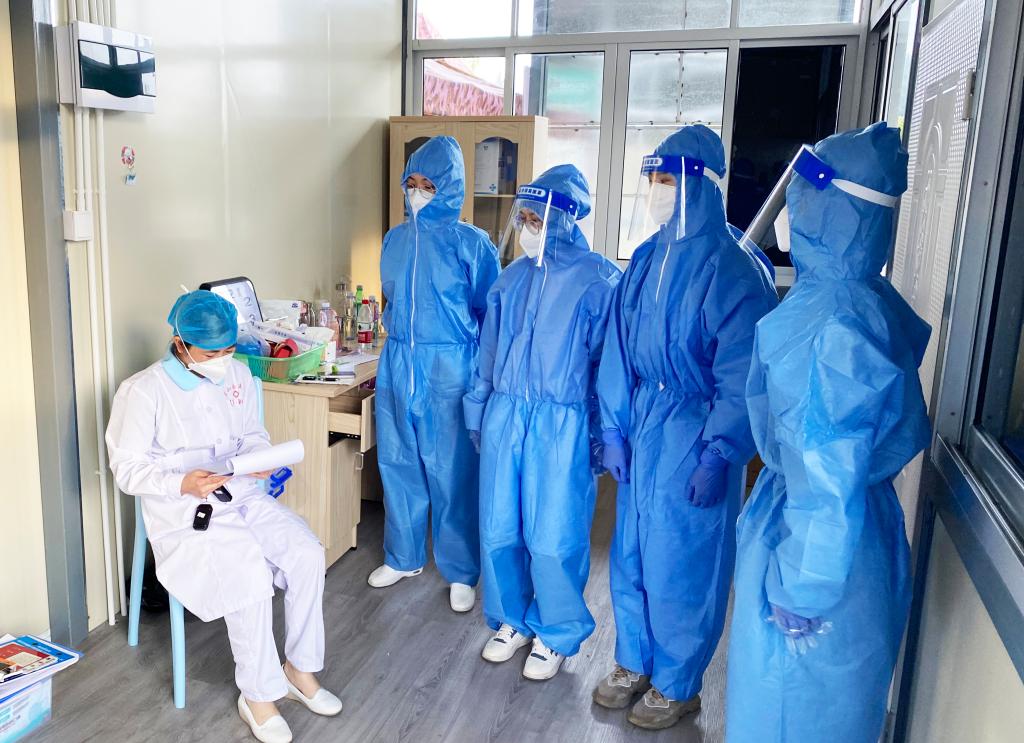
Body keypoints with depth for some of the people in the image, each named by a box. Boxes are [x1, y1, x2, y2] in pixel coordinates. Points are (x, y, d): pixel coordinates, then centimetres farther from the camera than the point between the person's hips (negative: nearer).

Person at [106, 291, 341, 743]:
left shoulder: (238, 374, 6)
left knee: (307, 554, -17)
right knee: (251, 574, -28)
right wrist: (182, 484, -25)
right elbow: (127, 469, -7)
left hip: (244, 496, 5)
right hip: (184, 513, -5)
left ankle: (300, 669, 2)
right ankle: (257, 695, -7)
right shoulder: (143, 391, -9)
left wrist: (260, 455, -8)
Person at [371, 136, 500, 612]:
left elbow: (491, 314, -1)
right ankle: (403, 557, 31)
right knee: (398, 463, 13)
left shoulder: (471, 243, -6)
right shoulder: (395, 239, 9)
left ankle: (460, 572, 18)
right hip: (398, 364, 5)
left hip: (450, 367, -5)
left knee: (453, 471, 3)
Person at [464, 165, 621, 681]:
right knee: (499, 528, 11)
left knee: (553, 537, 3)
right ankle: (512, 620, 33)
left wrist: (602, 435, -8)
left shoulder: (599, 280, -8)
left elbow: (607, 363, -8)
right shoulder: (512, 278, 8)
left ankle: (555, 635, 26)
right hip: (505, 416, 5)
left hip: (562, 425, -5)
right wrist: (477, 411, 16)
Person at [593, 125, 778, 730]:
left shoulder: (734, 270, -15)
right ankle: (635, 663, 37)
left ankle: (677, 685, 29)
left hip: (693, 436, -6)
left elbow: (741, 376, -16)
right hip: (642, 427, 6)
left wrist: (720, 456, -18)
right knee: (632, 549, 16)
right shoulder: (647, 260, 5)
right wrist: (615, 430, 4)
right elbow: (618, 351, 6)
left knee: (682, 560, 6)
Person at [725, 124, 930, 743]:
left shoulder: (834, 324, -29)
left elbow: (830, 475, -26)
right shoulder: (865, 296, 0)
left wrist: (803, 591, -17)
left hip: (825, 543, -8)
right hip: (862, 525, 9)